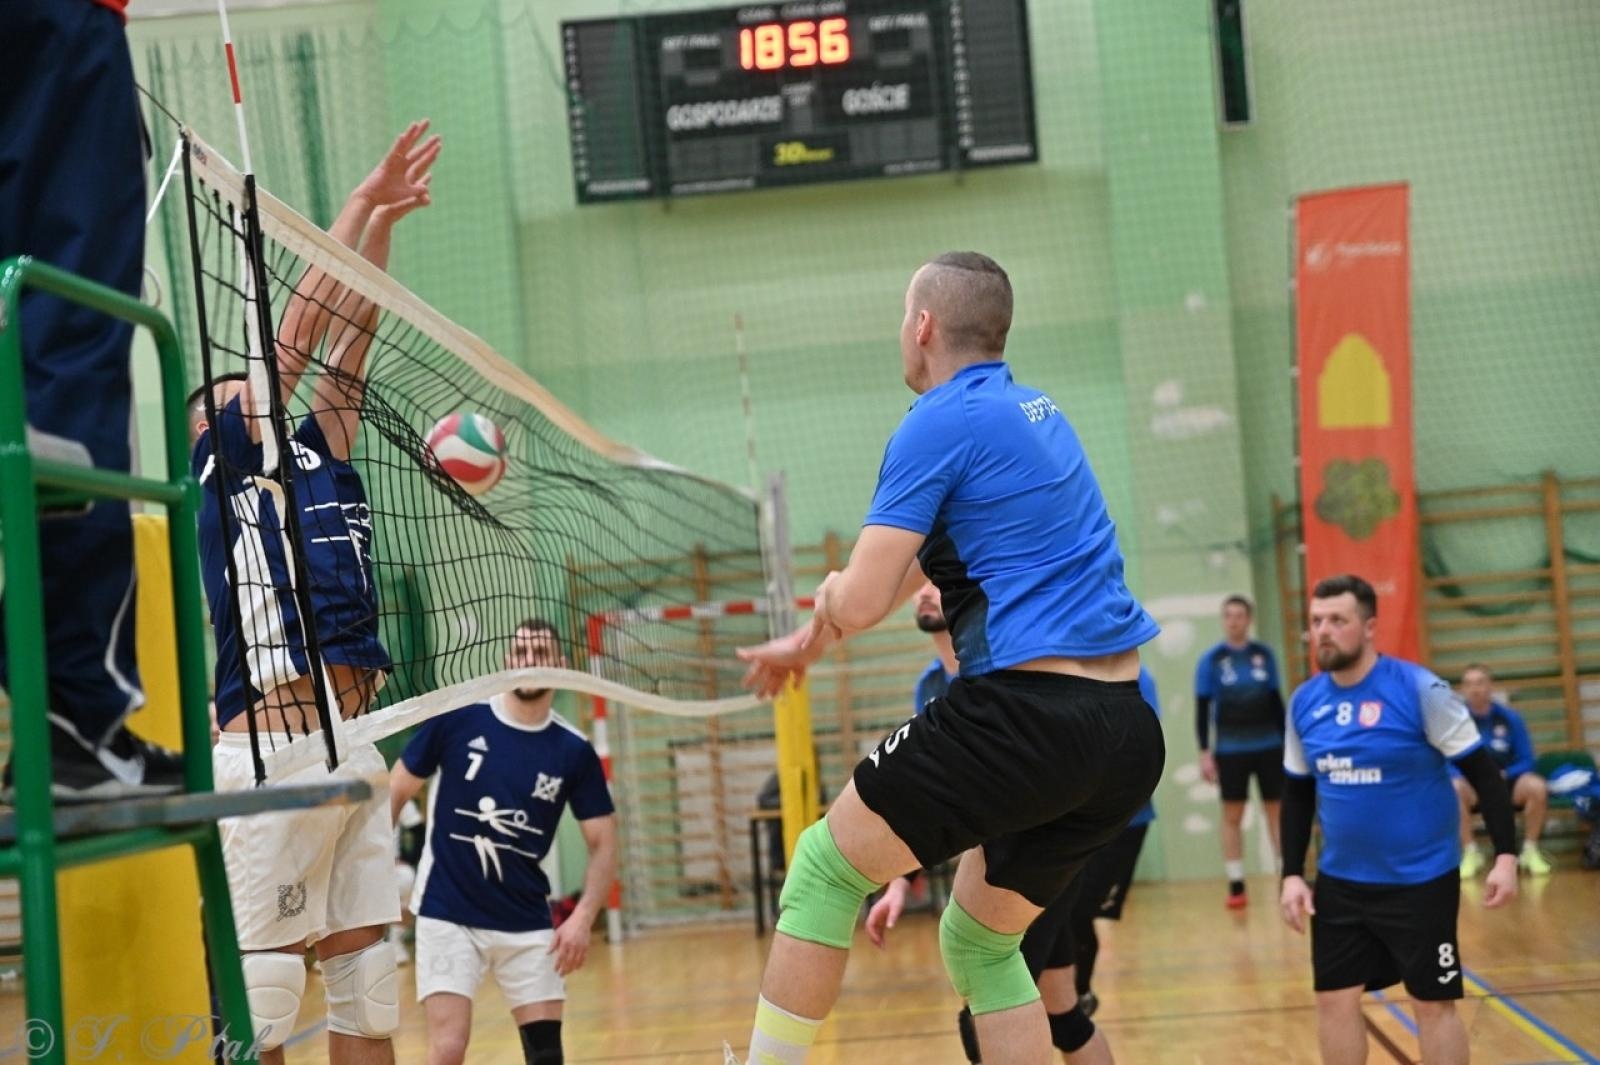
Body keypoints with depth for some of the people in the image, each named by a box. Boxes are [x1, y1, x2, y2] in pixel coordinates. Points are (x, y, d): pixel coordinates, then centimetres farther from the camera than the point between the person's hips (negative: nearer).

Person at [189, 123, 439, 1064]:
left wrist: (383, 223, 10)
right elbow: (298, 332, 2)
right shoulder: (218, 469, 4)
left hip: (355, 755, 7)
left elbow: (347, 341, 16)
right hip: (271, 757, -7)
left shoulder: (318, 464, 20)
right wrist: (360, 207, 7)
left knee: (369, 984, 6)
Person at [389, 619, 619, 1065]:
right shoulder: (456, 719, -6)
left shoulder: (574, 751, -2)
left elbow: (603, 844, 2)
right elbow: (395, 791, 4)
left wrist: (583, 916, -13)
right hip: (448, 915, -2)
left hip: (527, 925, 2)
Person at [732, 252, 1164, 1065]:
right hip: (1128, 733, 8)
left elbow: (859, 603, -11)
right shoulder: (1035, 413, 20)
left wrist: (829, 598, 13)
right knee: (978, 944, 21)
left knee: (824, 865, 8)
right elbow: (924, 558, 33)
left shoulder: (940, 422, -6)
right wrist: (812, 641, 40)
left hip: (1028, 717, -8)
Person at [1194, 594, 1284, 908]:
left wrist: (1287, 742, 10)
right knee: (1232, 816, 2)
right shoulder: (1211, 660, -2)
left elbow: (1276, 701, 11)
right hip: (1230, 750, -2)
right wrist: (1204, 753, -7)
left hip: (1269, 747, 2)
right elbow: (1202, 709, -2)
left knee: (1277, 811, 5)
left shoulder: (1264, 654, 4)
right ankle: (1236, 886, 7)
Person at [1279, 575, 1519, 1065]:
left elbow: (1483, 771, -10)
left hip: (1421, 880, -5)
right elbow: (1297, 794, 13)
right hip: (1340, 884, 5)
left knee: (1433, 1004, 2)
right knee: (1335, 1001, 6)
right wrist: (1292, 874, 7)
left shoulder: (1419, 689, -14)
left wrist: (1505, 854, -16)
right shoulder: (1304, 702, 2)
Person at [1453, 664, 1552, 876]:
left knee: (1537, 787, -30)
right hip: (1472, 787, -1)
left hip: (1507, 782, 1)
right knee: (1454, 789, -35)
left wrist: (1503, 775, -21)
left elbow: (1526, 761, -2)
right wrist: (1464, 776, -28)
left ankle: (1530, 850, -9)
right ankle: (1470, 853, -17)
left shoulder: (1510, 718, -3)